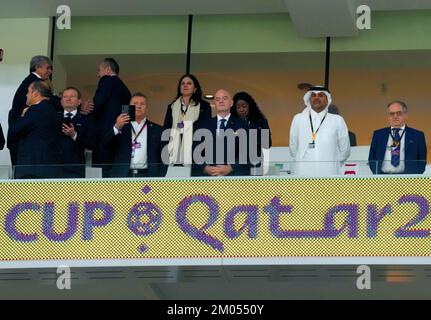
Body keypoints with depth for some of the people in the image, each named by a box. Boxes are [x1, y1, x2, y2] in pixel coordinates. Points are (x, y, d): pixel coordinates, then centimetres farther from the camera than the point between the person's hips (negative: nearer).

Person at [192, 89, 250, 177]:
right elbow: (196, 152, 9)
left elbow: (247, 154, 3)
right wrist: (205, 168, -8)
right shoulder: (202, 125, 15)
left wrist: (230, 168, -11)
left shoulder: (242, 125, 10)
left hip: (234, 173, -1)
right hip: (206, 175, 1)